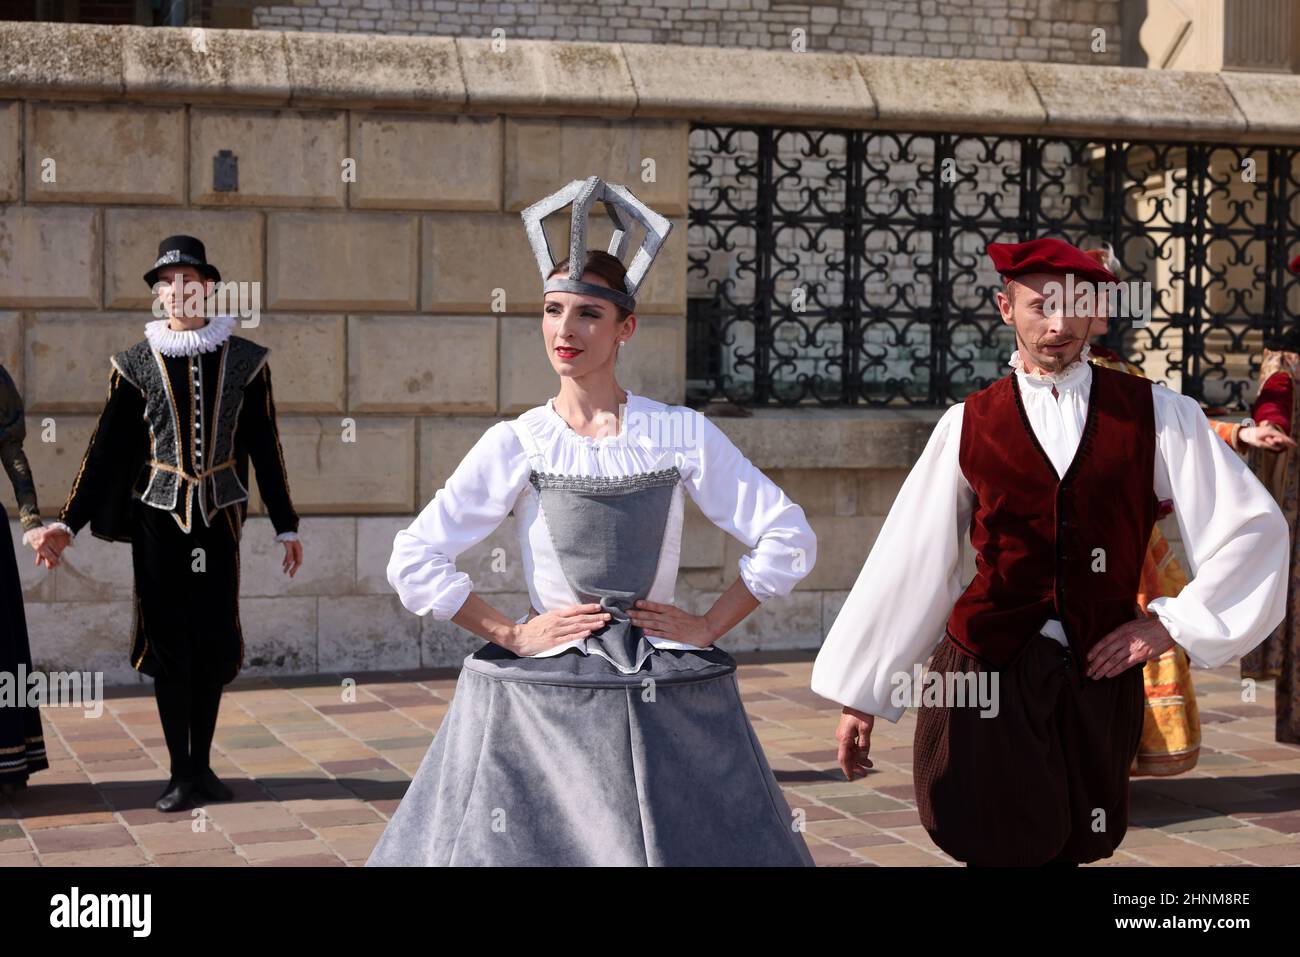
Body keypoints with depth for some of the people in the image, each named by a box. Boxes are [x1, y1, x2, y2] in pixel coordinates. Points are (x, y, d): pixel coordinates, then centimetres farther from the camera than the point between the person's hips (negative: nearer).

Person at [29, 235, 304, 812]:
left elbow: (266, 449, 7)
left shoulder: (243, 361, 3)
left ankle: (202, 764, 17)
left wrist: (286, 525, 7)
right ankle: (180, 772, 10)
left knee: (214, 643, 4)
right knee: (169, 642, 1)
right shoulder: (138, 364, 1)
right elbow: (105, 450, 3)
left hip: (219, 519, 1)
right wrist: (68, 522, -3)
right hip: (158, 518, -1)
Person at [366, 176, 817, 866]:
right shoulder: (516, 444, -1)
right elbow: (414, 561, -2)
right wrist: (511, 635, -5)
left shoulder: (683, 435, 0)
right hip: (537, 699, 0)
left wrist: (708, 627, -2)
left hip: (665, 700, 0)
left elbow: (788, 541, 2)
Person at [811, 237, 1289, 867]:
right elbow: (909, 562, 3)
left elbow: (1254, 528, 3)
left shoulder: (1157, 416, 1)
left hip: (1099, 676, 1)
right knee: (1002, 850, -1)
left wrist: (1173, 624, -3)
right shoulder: (969, 426, 1)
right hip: (984, 673, -1)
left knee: (1075, 849, 9)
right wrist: (860, 695, 4)